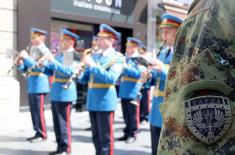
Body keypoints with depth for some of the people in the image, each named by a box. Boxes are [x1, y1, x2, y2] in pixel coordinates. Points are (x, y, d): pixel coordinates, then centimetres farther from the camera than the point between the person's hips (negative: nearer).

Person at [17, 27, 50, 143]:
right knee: (33, 110, 11)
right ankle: (38, 132, 20)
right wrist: (20, 64, -3)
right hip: (31, 85, 8)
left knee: (38, 110, -4)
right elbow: (25, 69, 17)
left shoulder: (44, 51, -8)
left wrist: (26, 58, -21)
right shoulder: (32, 50, 16)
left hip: (39, 84, -8)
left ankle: (42, 134, 5)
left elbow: (40, 67, -21)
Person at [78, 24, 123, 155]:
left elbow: (111, 78, -22)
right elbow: (83, 79, 15)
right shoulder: (94, 56, 14)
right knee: (96, 137, 15)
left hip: (105, 102, -7)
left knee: (105, 138, 0)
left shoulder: (117, 58, -6)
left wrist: (93, 65, -23)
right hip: (92, 101, 7)